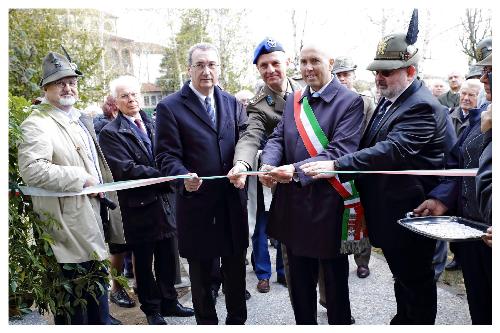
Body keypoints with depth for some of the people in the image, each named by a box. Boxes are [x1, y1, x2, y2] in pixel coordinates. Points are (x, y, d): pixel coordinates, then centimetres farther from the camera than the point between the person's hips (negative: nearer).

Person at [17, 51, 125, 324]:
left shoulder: (80, 119, 15)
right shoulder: (37, 124, -14)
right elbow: (31, 169, -29)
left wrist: (101, 188, 18)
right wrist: (82, 179, -23)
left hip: (91, 217, 9)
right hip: (70, 225, -9)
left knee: (97, 279, 22)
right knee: (73, 297, 5)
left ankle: (101, 321, 40)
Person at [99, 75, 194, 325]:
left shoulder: (153, 124, 9)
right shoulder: (110, 133, -7)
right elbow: (126, 170, -17)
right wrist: (164, 175, -19)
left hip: (163, 202, 4)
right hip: (138, 207, -4)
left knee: (167, 258, 14)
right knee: (144, 262, 11)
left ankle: (169, 302, 33)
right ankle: (151, 309, 29)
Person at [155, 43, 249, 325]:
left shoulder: (233, 103, 9)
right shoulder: (170, 107, -5)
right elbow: (167, 155, -9)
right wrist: (184, 177, -28)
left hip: (234, 202, 4)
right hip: (197, 204, -3)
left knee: (236, 269, 17)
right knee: (201, 274, 13)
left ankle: (237, 320, 37)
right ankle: (206, 321, 34)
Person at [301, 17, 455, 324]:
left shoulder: (422, 107, -22)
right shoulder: (388, 101, 8)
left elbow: (392, 150, -34)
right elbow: (370, 146, 16)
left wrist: (336, 165, -39)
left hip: (411, 215, -9)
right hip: (389, 212, 9)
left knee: (416, 281, 9)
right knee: (402, 276, 25)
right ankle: (403, 321, 43)